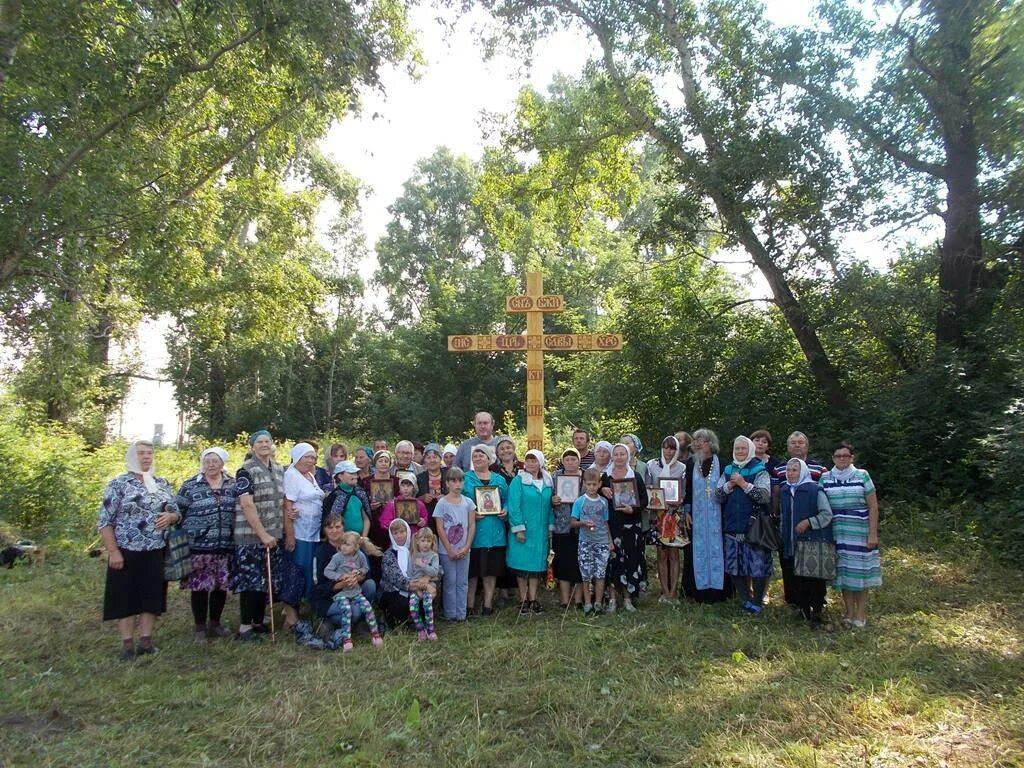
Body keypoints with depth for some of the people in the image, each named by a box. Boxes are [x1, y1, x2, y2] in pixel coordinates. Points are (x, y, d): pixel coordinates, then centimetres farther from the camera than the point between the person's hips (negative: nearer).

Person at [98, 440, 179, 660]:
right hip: (127, 551, -4)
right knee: (125, 597, 3)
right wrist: (113, 551, -15)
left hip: (155, 552, 4)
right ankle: (127, 644, 13)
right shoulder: (119, 483, -5)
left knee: (152, 596, 7)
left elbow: (177, 512, 17)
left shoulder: (163, 484, 10)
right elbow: (104, 520, -9)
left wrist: (171, 516, -7)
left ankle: (146, 640, 18)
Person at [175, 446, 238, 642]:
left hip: (226, 546, 3)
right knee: (200, 587, 3)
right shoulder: (190, 486, -1)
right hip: (199, 547, -3)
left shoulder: (233, 485, 7)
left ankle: (215, 623, 28)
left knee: (221, 586, 10)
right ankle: (200, 628, 18)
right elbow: (178, 513, 3)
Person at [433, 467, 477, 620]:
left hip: (464, 550, 3)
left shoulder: (468, 502, 3)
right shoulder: (442, 503, -6)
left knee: (462, 583, 8)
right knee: (450, 582, 3)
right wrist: (450, 550, -10)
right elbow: (440, 529, -7)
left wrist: (466, 547, -7)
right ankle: (450, 614, 14)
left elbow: (472, 525, 3)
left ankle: (461, 613, 16)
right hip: (447, 551, -3)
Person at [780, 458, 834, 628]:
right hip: (793, 544, 6)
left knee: (816, 580, -2)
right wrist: (785, 539, 18)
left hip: (814, 542, -6)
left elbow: (827, 514, -9)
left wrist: (809, 522, -20)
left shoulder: (815, 490, -9)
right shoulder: (785, 491, 10)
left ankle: (816, 612, 8)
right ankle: (804, 609, 23)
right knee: (797, 579, 9)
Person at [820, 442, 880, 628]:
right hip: (837, 534, 2)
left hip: (860, 533, -2)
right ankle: (849, 613, 19)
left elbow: (873, 506, -2)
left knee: (860, 571, 3)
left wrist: (873, 534, -7)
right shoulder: (825, 478, 4)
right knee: (843, 571, 7)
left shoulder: (862, 476, -2)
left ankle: (860, 615, 14)